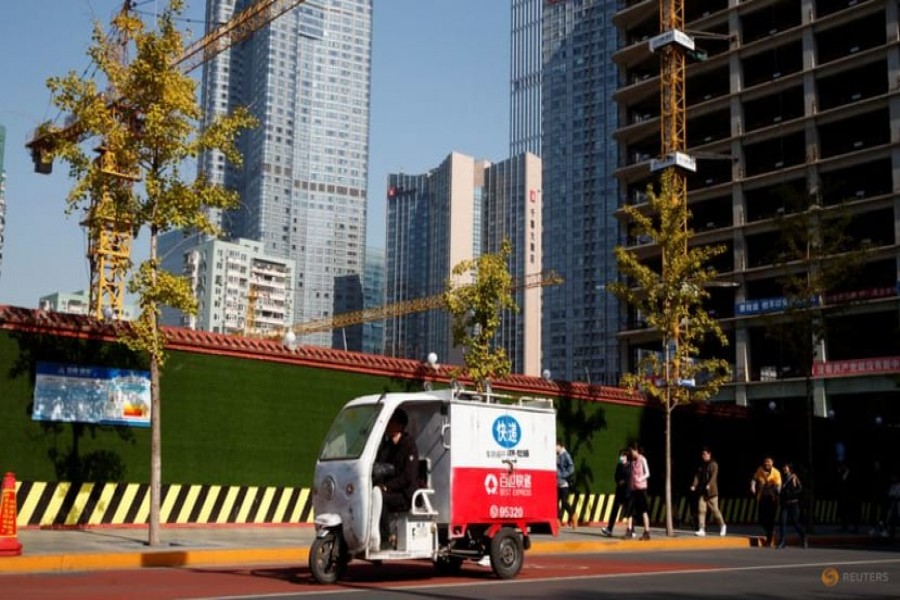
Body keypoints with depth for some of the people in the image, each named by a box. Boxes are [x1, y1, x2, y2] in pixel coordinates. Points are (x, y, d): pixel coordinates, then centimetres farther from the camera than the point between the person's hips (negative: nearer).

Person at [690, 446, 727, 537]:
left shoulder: (714, 464, -3)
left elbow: (714, 476, -14)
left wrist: (709, 485, -29)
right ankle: (701, 529, -5)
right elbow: (697, 476, 7)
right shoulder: (701, 465, 13)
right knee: (701, 510, -4)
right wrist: (694, 485, -9)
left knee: (715, 510, 3)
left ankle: (722, 525, 24)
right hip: (702, 491, 5)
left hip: (711, 491, -5)